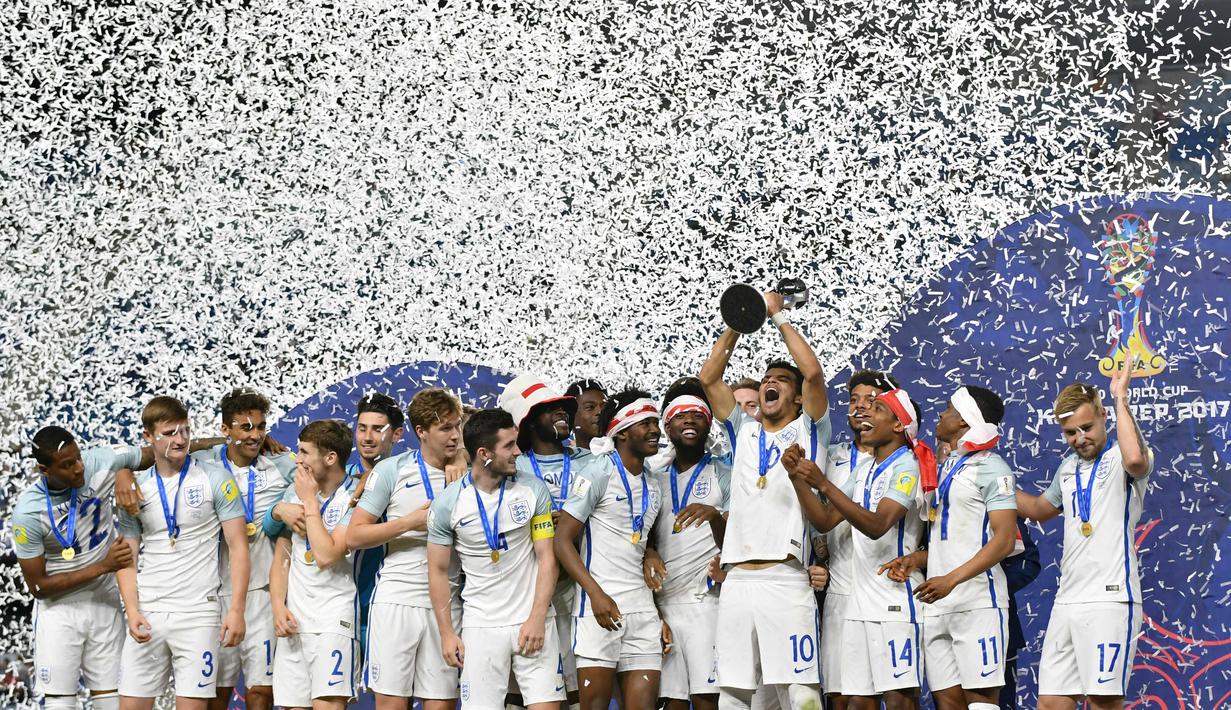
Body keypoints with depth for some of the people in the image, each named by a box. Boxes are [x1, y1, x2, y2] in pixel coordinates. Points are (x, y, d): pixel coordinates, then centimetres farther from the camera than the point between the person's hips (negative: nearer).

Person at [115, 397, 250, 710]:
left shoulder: (216, 479, 0)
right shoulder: (135, 488, 9)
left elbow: (238, 547, -1)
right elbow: (128, 558, 10)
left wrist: (236, 611, -9)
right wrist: (132, 611, -5)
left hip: (198, 614, -3)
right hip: (148, 615, 3)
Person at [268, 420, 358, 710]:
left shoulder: (354, 498, -8)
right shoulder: (294, 493, 11)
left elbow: (326, 555, -18)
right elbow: (282, 557, 15)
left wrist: (310, 502, -9)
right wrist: (278, 606, 1)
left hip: (333, 620, -6)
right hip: (293, 621, 6)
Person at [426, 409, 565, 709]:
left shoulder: (533, 490, -1)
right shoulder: (449, 503, -3)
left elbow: (547, 557, 0)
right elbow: (438, 571, 4)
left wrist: (537, 619, -8)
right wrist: (446, 634, 2)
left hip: (533, 622, 1)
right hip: (481, 626, -1)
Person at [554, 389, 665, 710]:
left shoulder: (652, 488, 19)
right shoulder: (600, 472, -2)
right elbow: (563, 541, -7)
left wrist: (657, 616, 15)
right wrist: (596, 593, -18)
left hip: (642, 611, 6)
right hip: (600, 606, -6)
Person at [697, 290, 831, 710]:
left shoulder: (808, 432, 10)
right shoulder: (744, 432, 22)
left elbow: (813, 373, -4)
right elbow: (709, 379, 15)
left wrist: (779, 317, 4)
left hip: (785, 578, -4)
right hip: (736, 580, 4)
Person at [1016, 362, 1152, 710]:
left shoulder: (1120, 456, -4)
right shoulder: (1067, 467, 20)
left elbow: (1135, 459, -30)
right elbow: (1040, 508, 38)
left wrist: (1121, 399, -19)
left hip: (1110, 599, -7)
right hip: (1067, 601, 7)